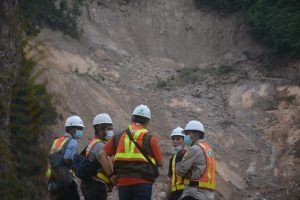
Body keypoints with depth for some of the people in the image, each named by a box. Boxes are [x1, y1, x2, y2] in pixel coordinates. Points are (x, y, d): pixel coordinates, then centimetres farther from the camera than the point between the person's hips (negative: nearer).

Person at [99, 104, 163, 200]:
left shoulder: (118, 137, 10)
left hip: (123, 182, 3)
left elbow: (102, 155, 3)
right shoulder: (150, 139, 1)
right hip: (142, 183, -3)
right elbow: (160, 163, 4)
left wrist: (110, 174, 5)